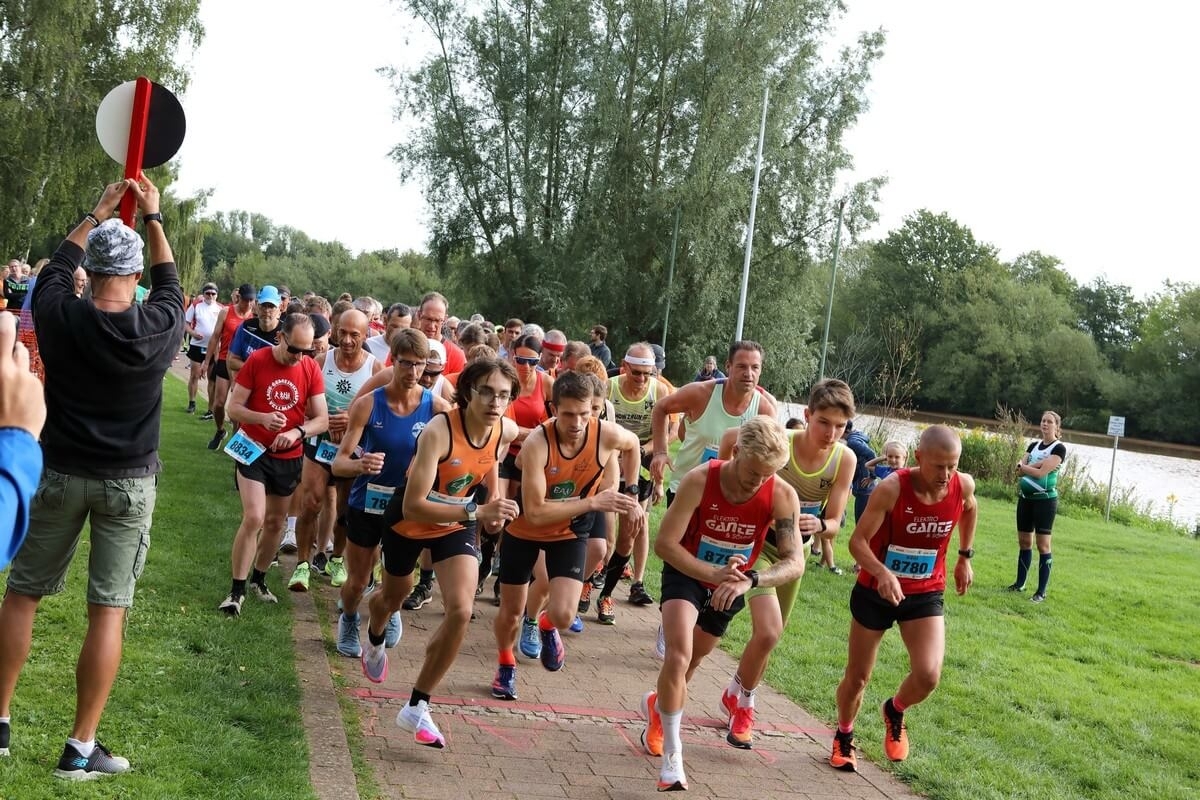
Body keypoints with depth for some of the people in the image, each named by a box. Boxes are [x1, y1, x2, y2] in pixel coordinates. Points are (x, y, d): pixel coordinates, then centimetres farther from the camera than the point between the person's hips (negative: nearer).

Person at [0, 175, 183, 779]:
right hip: (129, 481, -1)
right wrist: (152, 216, 20)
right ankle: (81, 749, 5)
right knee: (109, 608, 1)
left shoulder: (59, 318, -10)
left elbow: (56, 267, 11)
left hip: (61, 473, 1)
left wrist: (99, 212, 21)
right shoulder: (156, 330, -11)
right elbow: (170, 284, 11)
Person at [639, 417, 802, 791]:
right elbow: (665, 543, -26)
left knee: (692, 660, 22)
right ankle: (672, 754, -10)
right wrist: (714, 574, -38)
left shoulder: (782, 496, -25)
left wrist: (748, 579, -45)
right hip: (686, 573, -3)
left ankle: (658, 705, 54)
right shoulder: (700, 480, -30)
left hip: (731, 584, 3)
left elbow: (794, 562, -27)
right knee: (678, 655, -24)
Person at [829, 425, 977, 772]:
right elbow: (858, 540, -26)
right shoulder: (891, 488, -26)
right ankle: (844, 736, 40)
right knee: (857, 677, 10)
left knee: (928, 676, -17)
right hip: (876, 591, -2)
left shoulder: (964, 485, -13)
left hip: (925, 594, 2)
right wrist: (882, 573, -42)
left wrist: (965, 556, 14)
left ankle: (895, 711, 18)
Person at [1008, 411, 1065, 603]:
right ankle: (1020, 583, 22)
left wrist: (1024, 466, -3)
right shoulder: (1033, 446, 12)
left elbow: (1041, 472, -18)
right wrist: (1038, 464, -13)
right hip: (1025, 498, 7)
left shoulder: (1059, 448, -8)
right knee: (1024, 542, 12)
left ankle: (1041, 591, -3)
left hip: (1045, 499, -6)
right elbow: (1019, 471, 2)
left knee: (1043, 545, -5)